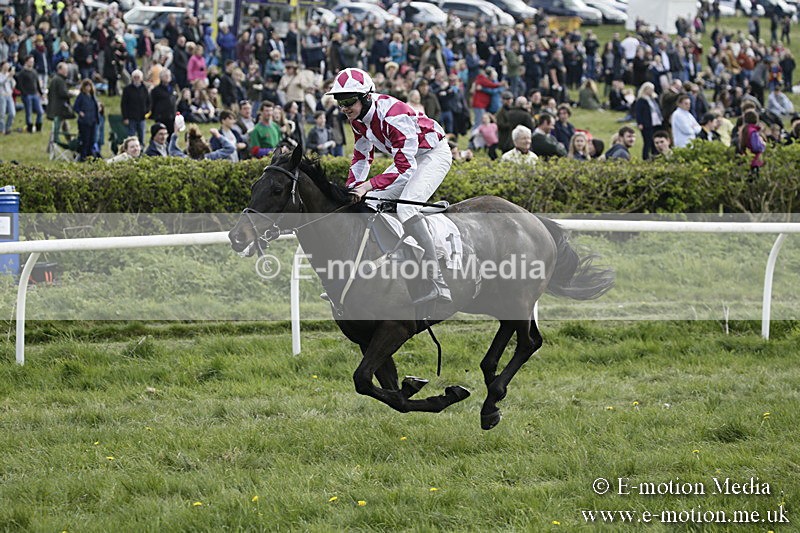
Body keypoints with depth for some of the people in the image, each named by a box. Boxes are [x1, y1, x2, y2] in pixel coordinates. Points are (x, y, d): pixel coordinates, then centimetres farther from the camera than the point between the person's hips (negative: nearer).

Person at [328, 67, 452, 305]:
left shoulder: (393, 115, -34)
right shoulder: (358, 118, -6)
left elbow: (405, 168, -36)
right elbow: (362, 156, 9)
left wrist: (367, 186, -43)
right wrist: (351, 191, -2)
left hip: (434, 154, -10)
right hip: (408, 157, 10)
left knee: (406, 207, -29)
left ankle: (438, 284, -34)